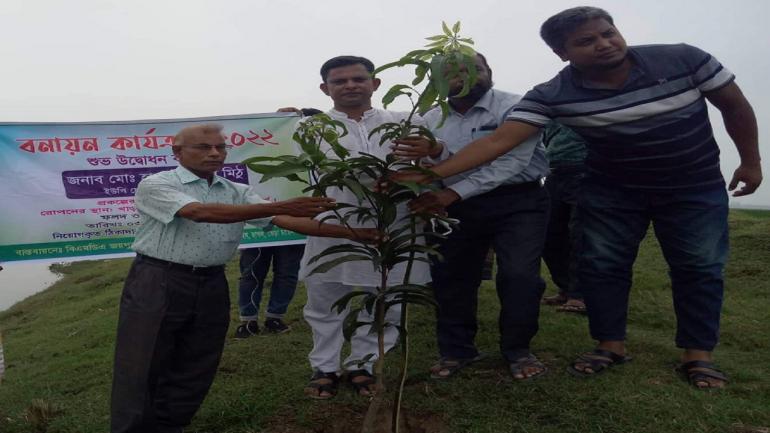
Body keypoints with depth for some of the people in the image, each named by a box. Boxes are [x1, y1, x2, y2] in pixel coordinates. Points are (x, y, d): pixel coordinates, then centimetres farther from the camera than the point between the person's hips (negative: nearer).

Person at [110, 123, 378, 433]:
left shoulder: (237, 193, 7)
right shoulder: (155, 185, -6)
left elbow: (284, 220, -4)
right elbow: (200, 212, -23)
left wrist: (350, 233, -16)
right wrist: (279, 206, -32)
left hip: (211, 287, 5)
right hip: (157, 283, -4)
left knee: (193, 372, 12)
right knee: (141, 370, 2)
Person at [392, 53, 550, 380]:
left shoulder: (514, 107, -8)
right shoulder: (432, 119, 6)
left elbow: (512, 160, -20)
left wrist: (455, 192, -27)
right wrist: (435, 152, -33)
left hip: (517, 201, -3)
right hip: (459, 206, 4)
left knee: (519, 275, -12)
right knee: (449, 276, 4)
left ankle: (517, 350, 12)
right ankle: (455, 350, 23)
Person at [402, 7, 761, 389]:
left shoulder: (682, 59, -19)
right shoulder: (551, 96, -23)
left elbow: (734, 105, -3)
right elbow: (496, 142, -31)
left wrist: (750, 161, 2)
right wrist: (430, 174, -41)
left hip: (695, 187, 0)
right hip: (611, 191, 0)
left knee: (699, 269, 3)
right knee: (601, 267, 2)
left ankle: (698, 354, 17)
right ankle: (611, 345, 18)